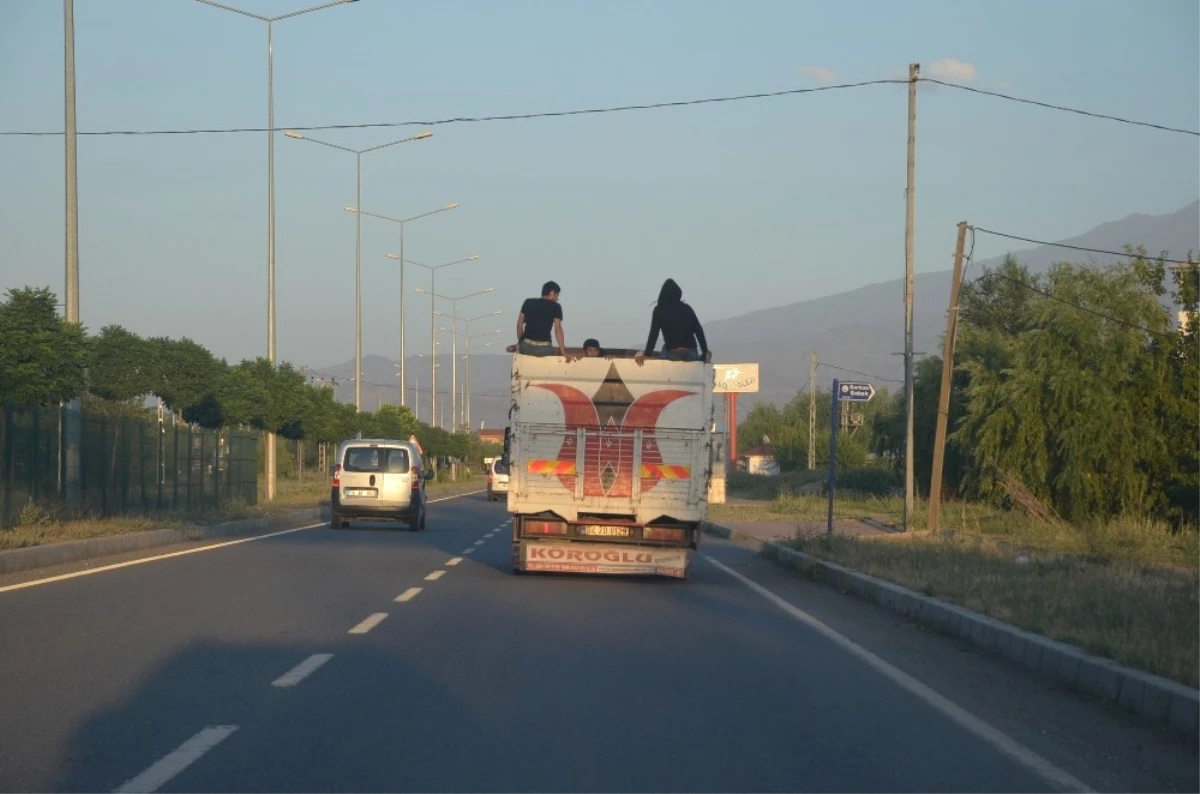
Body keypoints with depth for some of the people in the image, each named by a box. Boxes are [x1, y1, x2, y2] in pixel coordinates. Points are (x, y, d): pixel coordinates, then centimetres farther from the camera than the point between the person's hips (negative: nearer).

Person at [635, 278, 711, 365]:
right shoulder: (687, 308, 8)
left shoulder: (659, 310, 1)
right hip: (691, 355, 3)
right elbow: (699, 331, 6)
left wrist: (647, 354, -3)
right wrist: (705, 352, 11)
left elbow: (653, 334, -7)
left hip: (672, 355, -2)